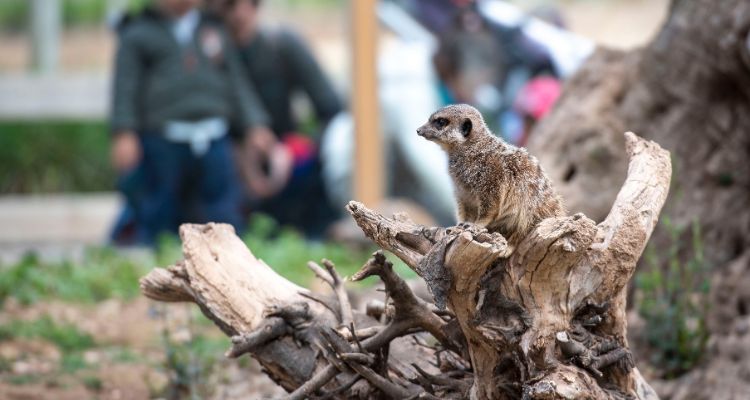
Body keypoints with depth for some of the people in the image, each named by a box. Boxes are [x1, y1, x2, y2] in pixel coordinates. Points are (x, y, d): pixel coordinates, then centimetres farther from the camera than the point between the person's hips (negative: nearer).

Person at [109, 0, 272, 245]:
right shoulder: (138, 34, 7)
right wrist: (124, 134, -11)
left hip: (212, 141, 4)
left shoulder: (215, 31, 19)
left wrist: (255, 126, 12)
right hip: (162, 141, -4)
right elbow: (125, 88, 0)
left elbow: (237, 83, 21)